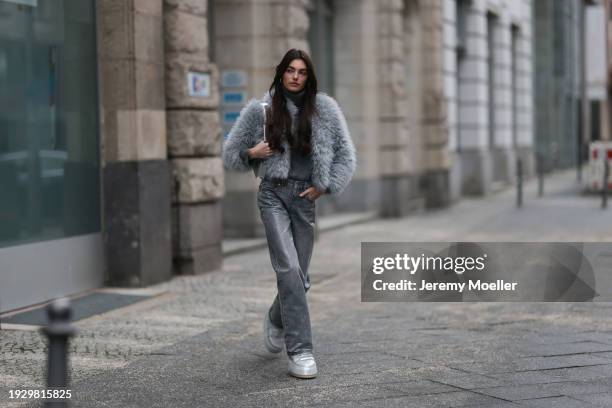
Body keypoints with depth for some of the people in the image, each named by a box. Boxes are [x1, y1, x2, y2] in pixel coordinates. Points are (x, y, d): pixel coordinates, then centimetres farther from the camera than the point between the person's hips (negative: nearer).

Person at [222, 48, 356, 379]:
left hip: (306, 195, 2)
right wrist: (253, 153, -6)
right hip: (274, 193, -2)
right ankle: (299, 351, -13)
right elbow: (231, 152, 13)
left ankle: (276, 320, 40)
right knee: (288, 268, -16)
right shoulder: (261, 110, 4)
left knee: (298, 275, 6)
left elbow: (345, 154, 7)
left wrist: (324, 186, -2)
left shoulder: (323, 109, 5)